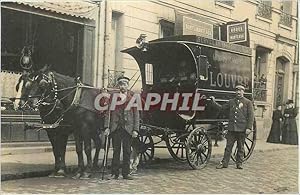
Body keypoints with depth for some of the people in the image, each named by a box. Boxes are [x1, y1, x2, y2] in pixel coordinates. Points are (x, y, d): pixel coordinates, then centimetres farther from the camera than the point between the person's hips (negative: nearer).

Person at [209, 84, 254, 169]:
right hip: (231, 128, 3)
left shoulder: (248, 102, 1)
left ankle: (239, 163, 16)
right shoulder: (231, 102, 12)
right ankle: (224, 163, 8)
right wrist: (214, 102, 10)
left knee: (240, 147, 7)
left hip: (242, 129, -3)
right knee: (228, 146, 4)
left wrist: (249, 128, -11)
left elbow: (251, 116, -3)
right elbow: (222, 108, 20)